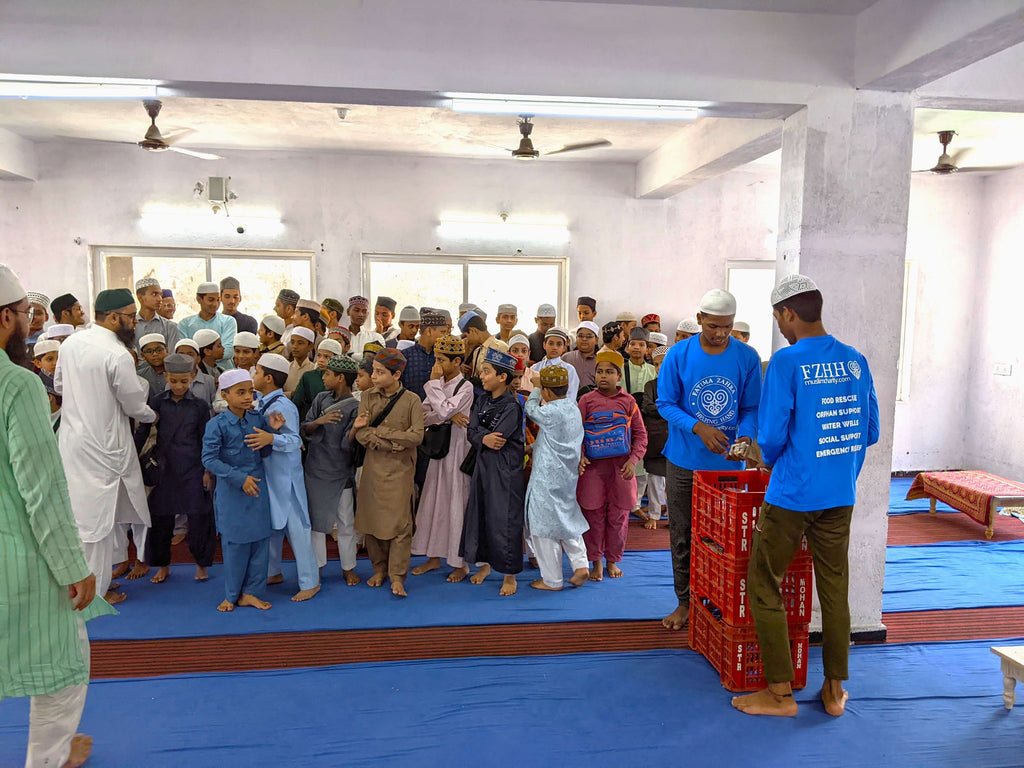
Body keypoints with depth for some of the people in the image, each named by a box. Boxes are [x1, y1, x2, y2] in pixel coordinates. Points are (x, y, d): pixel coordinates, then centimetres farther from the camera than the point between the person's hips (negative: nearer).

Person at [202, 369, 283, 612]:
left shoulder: (258, 419, 0)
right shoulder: (217, 425, -12)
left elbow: (264, 453, 5)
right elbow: (209, 459, -15)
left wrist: (271, 430, -10)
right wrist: (240, 478, -20)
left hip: (258, 488, 4)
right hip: (231, 491, -4)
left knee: (260, 539, 7)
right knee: (235, 542, 5)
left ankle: (251, 592, 21)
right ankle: (232, 595, 23)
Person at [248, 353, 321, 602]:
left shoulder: (283, 406, -19)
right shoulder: (261, 404, 6)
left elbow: (295, 440, -26)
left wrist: (271, 439, -40)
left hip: (284, 476, -9)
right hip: (266, 472, 9)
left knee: (295, 526, -2)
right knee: (271, 523, 19)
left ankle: (310, 582, 8)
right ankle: (273, 572, 36)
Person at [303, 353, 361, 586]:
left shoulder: (355, 407, -13)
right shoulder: (321, 399, 3)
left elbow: (347, 444, -16)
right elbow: (305, 429, 1)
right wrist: (318, 422, -18)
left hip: (341, 473, -4)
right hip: (316, 470, 4)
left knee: (346, 524, 8)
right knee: (316, 521, 13)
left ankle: (348, 568, 24)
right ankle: (317, 566, 27)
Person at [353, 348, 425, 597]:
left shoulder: (411, 400, -5)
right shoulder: (368, 397, 3)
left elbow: (416, 436, -14)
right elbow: (361, 434, -5)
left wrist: (378, 430, -13)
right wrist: (392, 444, -16)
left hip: (400, 469, -3)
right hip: (373, 467, 3)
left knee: (399, 522, -3)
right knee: (371, 520, 7)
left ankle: (397, 576, 7)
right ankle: (380, 569, 25)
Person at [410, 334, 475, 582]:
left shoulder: (465, 388, -12)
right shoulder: (438, 386, 8)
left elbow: (443, 410, -25)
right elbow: (422, 416, -1)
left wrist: (434, 383, -14)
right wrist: (449, 416, -16)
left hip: (457, 449, -7)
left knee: (456, 504, 0)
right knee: (433, 501, 11)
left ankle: (460, 563, 12)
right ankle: (434, 556, 25)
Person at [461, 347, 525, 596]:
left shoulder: (512, 406, -14)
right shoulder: (482, 401, 7)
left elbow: (497, 438, -20)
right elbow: (471, 433, 0)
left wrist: (480, 434, -3)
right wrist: (484, 438, -19)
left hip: (506, 469, -7)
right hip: (483, 464, 7)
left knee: (504, 519, -1)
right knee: (479, 514, 13)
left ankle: (509, 574, 12)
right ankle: (485, 562, 32)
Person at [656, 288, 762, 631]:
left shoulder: (747, 357, -4)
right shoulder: (679, 354, -7)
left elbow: (751, 408, 1)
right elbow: (665, 403, -5)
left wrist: (746, 437, -20)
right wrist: (698, 427, -21)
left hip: (729, 463, 0)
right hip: (684, 461, 0)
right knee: (682, 536, 9)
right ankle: (685, 602, 25)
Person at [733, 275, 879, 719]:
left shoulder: (787, 362, -15)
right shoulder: (856, 361, 4)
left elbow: (771, 436, -16)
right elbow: (870, 433, 10)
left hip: (792, 496, -6)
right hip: (842, 495, 6)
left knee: (764, 586, 7)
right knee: (835, 588, 16)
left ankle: (780, 692, 14)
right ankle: (835, 689, 27)